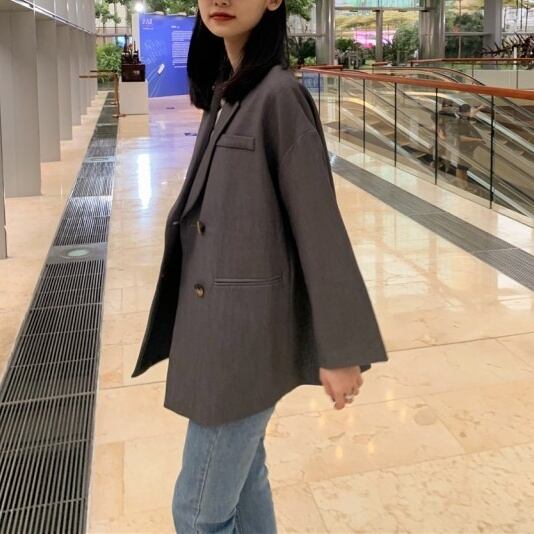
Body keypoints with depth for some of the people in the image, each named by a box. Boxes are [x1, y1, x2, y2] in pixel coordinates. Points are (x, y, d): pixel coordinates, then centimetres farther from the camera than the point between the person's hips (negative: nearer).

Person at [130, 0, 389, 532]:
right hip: (216, 323, 8)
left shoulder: (278, 94, -17)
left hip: (247, 331, -8)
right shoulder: (224, 91, 9)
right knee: (240, 480, 22)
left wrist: (341, 350, -13)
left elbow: (318, 224, -16)